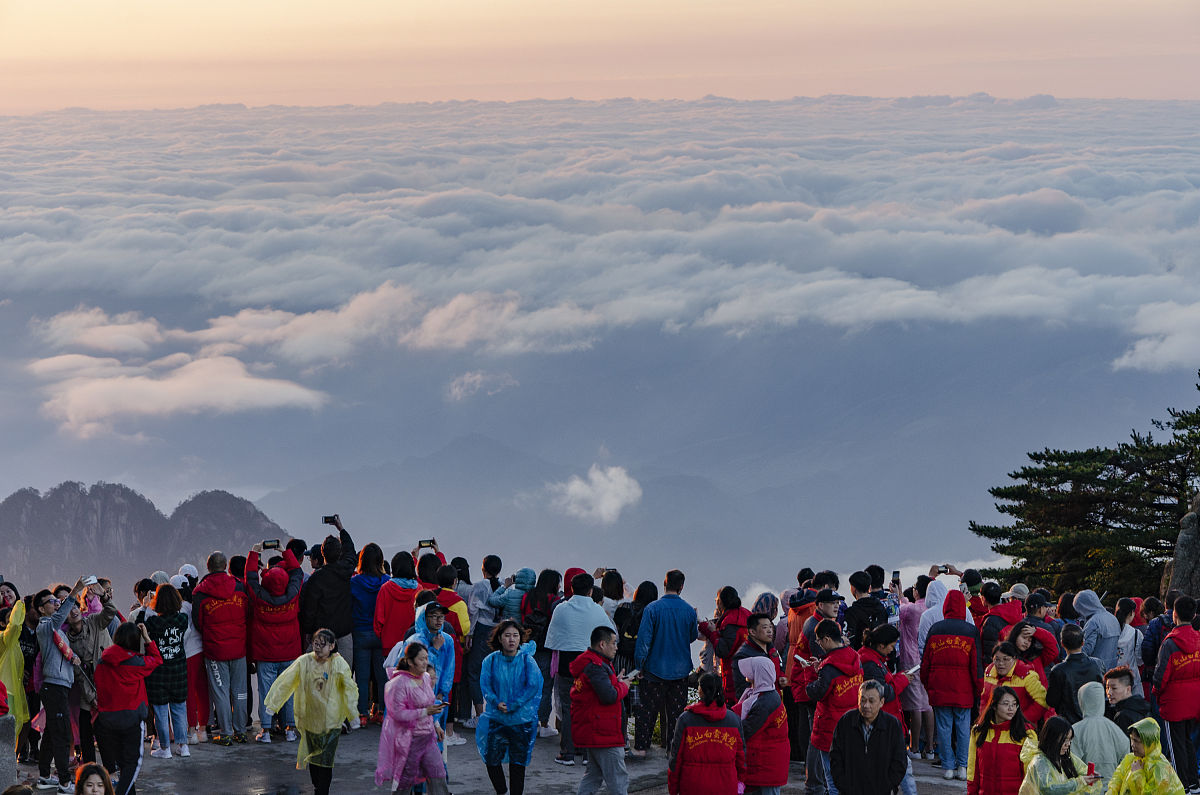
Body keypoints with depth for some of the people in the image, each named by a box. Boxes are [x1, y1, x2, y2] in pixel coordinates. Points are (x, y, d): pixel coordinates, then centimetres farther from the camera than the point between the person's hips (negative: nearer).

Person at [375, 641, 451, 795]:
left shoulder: (425, 678, 8)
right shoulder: (399, 683, -18)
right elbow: (398, 713, -22)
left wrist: (436, 725, 20)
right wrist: (426, 712, -24)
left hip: (427, 736, 7)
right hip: (409, 739, -7)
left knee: (438, 776, 0)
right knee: (405, 782, 3)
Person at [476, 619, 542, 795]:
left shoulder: (527, 660, -5)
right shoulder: (490, 660, -1)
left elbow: (533, 687, -9)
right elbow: (485, 686, -2)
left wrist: (512, 706, -15)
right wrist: (497, 703, -20)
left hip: (522, 719, -1)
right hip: (496, 718, 1)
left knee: (518, 761, 5)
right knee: (491, 759, -1)